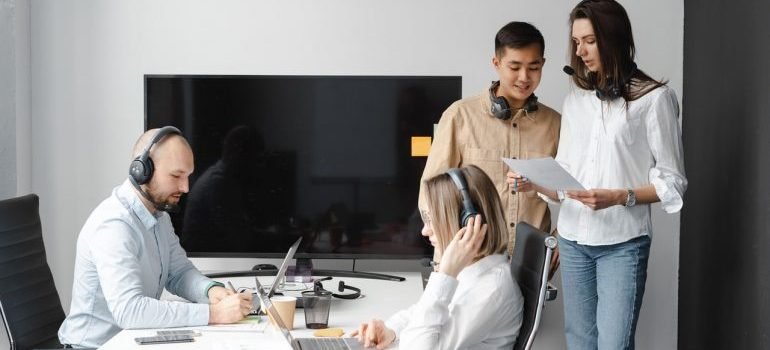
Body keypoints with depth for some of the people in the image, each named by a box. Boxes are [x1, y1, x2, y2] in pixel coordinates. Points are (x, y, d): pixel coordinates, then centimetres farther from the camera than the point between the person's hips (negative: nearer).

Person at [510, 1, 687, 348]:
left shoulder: (654, 98, -5)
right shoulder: (575, 100, 11)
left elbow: (672, 182, -5)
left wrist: (619, 197, -19)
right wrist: (536, 183, -9)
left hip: (622, 244, -5)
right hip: (573, 240, 5)